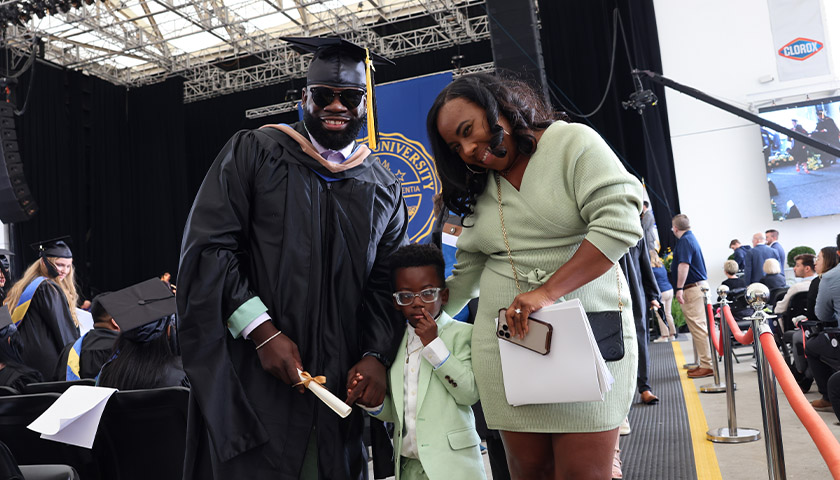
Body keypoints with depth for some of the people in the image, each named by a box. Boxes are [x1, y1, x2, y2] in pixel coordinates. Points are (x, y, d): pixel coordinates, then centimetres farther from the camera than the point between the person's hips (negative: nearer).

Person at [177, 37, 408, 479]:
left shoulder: (385, 190, 10)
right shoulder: (253, 152, 0)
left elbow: (388, 285, 9)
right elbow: (207, 247, -7)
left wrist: (377, 355, -7)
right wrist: (262, 331, -15)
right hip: (252, 376, -3)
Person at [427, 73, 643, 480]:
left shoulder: (572, 142, -2)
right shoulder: (480, 191, 17)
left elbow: (620, 223, -15)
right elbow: (464, 276, 20)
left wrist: (548, 291, -20)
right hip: (504, 344, 5)